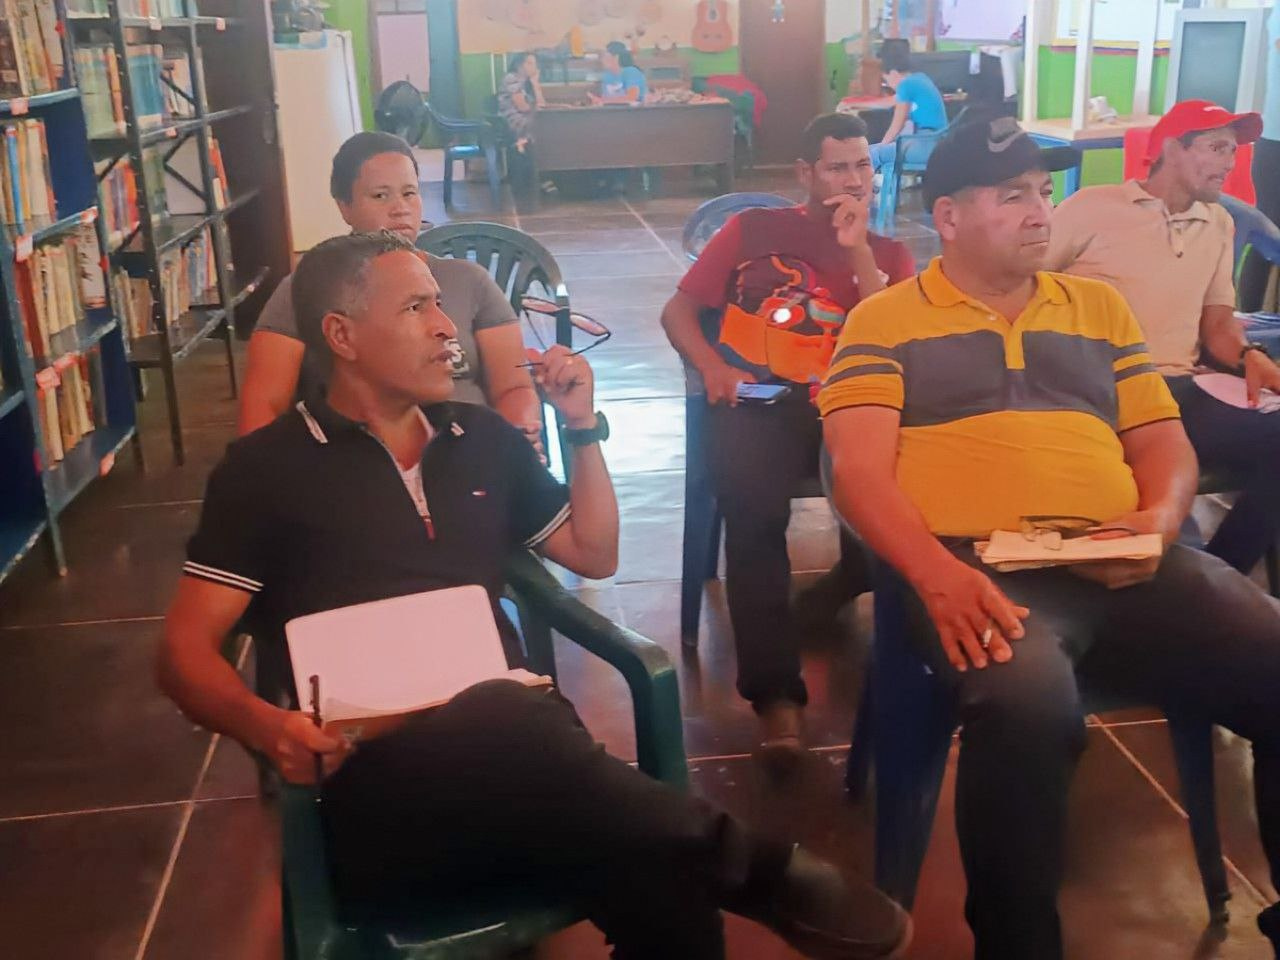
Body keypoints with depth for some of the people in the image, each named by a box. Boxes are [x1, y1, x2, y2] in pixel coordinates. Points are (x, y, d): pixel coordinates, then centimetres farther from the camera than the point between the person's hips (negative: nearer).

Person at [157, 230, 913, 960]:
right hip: (376, 780, -3)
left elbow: (595, 556, 29)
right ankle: (763, 873, -23)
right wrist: (268, 727, -19)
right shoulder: (266, 468, 7)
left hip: (509, 746, 4)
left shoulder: (483, 438, 21)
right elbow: (185, 649, 3)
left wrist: (584, 427, 17)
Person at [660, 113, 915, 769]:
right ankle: (776, 694, -30)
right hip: (752, 404, -1)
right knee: (753, 507, -34)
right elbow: (678, 309, 14)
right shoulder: (753, 230, 17)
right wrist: (710, 364, -6)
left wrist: (856, 249, -2)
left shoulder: (887, 255, 21)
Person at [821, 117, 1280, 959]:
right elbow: (859, 469, -2)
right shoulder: (887, 319, 10)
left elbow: (1165, 442, 23)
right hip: (977, 567, -4)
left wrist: (1160, 521, -1)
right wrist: (936, 574, -20)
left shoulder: (1100, 306, 25)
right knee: (1028, 706, -37)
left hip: (1124, 566, 5)